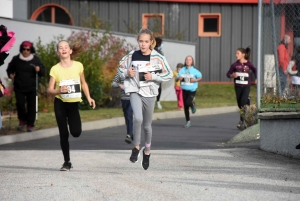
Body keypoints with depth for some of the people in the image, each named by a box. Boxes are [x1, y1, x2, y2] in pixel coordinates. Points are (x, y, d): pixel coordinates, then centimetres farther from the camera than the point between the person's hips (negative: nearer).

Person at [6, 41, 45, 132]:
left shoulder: (36, 59, -2)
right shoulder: (16, 59, 0)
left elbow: (43, 72, 0)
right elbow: (10, 69, 15)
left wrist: (39, 70, -23)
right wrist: (10, 74, -7)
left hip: (31, 88, 0)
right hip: (19, 87, 0)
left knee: (31, 106, 1)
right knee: (20, 104, -9)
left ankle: (30, 124, 14)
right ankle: (22, 120, 17)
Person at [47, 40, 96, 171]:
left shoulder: (78, 66, -1)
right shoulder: (55, 69, -5)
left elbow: (83, 83, 12)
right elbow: (49, 89, -4)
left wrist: (89, 97, 2)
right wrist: (59, 91, -24)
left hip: (74, 103, 1)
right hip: (60, 103, -1)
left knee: (76, 132, -13)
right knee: (63, 134, -1)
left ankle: (73, 122, 23)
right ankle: (67, 162, 11)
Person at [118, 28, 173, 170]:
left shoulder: (158, 57, -7)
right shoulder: (132, 56, -1)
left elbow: (169, 75, -3)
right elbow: (121, 67, 14)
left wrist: (153, 76, -15)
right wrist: (126, 73, -7)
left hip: (149, 93, 0)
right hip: (135, 90, 0)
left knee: (147, 125, 13)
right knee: (138, 118, -25)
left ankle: (147, 151, 36)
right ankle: (136, 147, -6)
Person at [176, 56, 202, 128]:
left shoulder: (194, 71, -5)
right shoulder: (182, 70, 3)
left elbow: (200, 77, 6)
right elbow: (177, 78, 8)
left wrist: (195, 80, -13)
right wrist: (179, 78, -14)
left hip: (192, 90, -3)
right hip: (184, 90, 3)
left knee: (188, 102, -25)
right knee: (185, 107, 7)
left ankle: (193, 104, 13)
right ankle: (188, 122, 21)